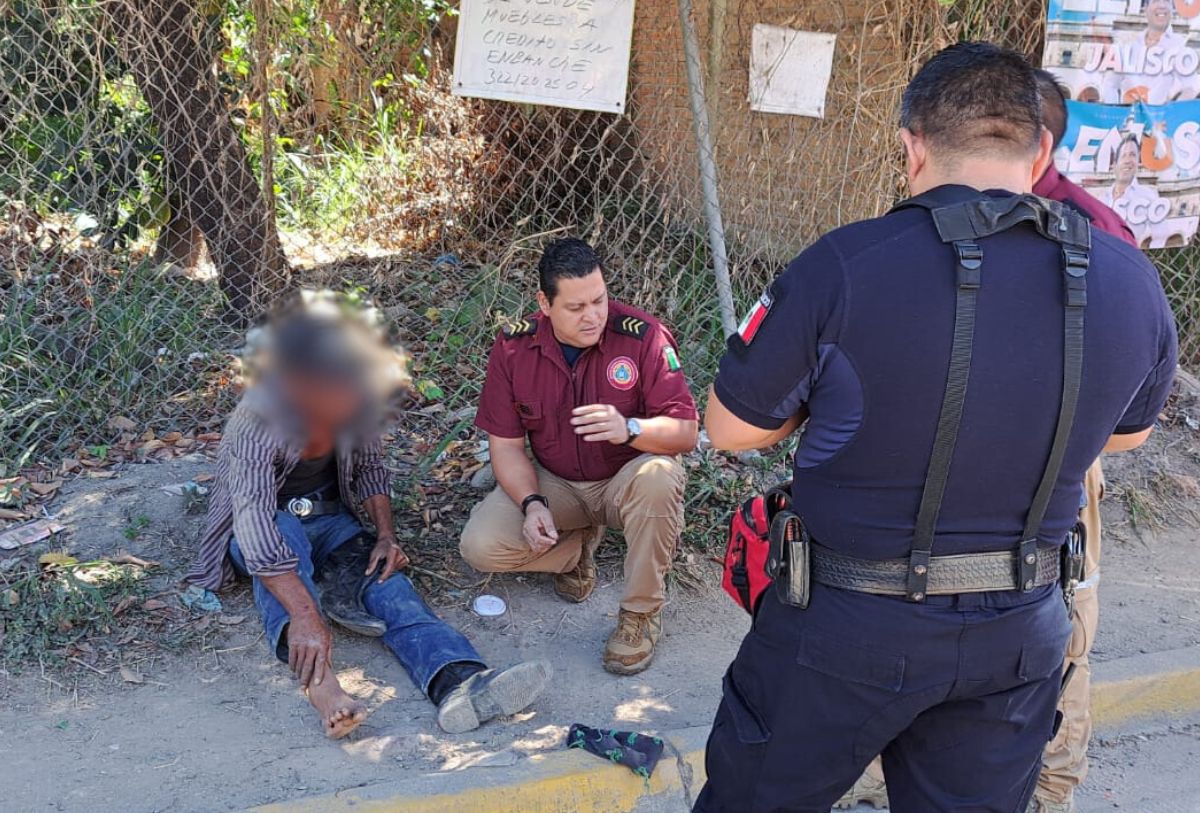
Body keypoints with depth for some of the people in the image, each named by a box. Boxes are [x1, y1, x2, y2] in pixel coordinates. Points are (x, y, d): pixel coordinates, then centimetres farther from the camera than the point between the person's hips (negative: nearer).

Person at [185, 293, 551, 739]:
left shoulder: (349, 405, -13)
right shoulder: (257, 424, -30)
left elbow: (369, 467, 4)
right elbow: (256, 524, -41)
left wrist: (387, 534, -13)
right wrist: (304, 614, -53)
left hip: (330, 516, 4)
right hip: (268, 524, -4)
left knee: (382, 571, -25)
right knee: (286, 535, -38)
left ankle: (461, 683, -50)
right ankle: (318, 679, -61)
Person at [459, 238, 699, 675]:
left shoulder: (644, 336, -20)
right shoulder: (513, 347, -11)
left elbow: (686, 432, -20)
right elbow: (506, 444, -4)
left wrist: (630, 429, -40)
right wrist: (532, 504, -21)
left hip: (626, 479, -2)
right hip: (553, 483, 3)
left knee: (658, 477, -38)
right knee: (480, 546, -20)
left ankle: (642, 613, -16)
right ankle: (578, 544, 10)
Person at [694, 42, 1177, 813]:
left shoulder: (847, 266, -21)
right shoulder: (1133, 282, -7)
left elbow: (730, 427, -10)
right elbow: (1128, 433, 12)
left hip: (850, 626, -3)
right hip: (1019, 633, 4)